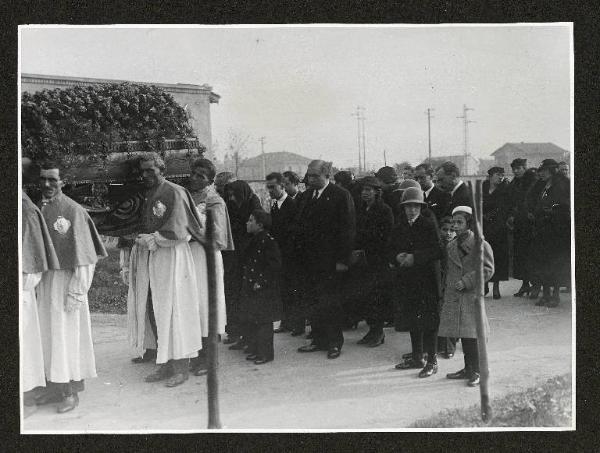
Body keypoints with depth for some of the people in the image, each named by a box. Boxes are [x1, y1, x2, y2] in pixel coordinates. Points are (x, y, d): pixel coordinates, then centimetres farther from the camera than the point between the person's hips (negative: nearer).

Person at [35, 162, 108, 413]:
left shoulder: (73, 211, -12)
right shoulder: (38, 209, 7)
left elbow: (82, 256, -14)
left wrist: (76, 291, -17)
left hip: (66, 279, -6)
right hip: (43, 280, 6)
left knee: (66, 333, 1)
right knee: (47, 333, 12)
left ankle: (71, 391, 11)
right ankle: (54, 386, 24)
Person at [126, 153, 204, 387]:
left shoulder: (175, 193, -9)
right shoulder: (146, 194, 15)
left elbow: (177, 230, -14)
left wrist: (151, 239, -9)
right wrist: (142, 239, 5)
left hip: (171, 257, -7)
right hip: (149, 259, 7)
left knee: (173, 311, -4)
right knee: (153, 312, 6)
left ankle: (181, 367, 5)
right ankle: (164, 364, 15)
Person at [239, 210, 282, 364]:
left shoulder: (268, 241, -14)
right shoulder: (253, 241, 13)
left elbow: (274, 265, -18)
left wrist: (261, 282, -19)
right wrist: (245, 281, 12)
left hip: (264, 290, -9)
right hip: (250, 289, 9)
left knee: (263, 322, -2)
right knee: (250, 321, 12)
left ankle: (265, 354, 7)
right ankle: (254, 350, 24)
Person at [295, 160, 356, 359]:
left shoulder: (341, 195, -6)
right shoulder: (307, 195, 14)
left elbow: (348, 228, -9)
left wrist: (343, 259, -14)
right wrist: (300, 252, 8)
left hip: (329, 259, -6)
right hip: (308, 259, 6)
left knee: (329, 303, -1)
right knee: (313, 302, 8)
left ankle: (334, 343, 12)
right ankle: (318, 339, 20)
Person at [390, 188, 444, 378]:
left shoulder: (429, 224, -6)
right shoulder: (399, 227, 10)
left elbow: (438, 251, -12)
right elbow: (390, 250, 16)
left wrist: (415, 257, -18)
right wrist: (397, 257, -6)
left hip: (427, 279, -5)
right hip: (407, 279, 6)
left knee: (429, 321, -3)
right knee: (412, 320, 13)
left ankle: (432, 361, 6)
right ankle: (417, 358, 25)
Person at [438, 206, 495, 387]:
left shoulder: (480, 244, -5)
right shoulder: (450, 246, 14)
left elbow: (488, 269, -9)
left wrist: (466, 281, -15)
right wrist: (445, 293, 14)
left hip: (471, 296, -6)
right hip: (454, 297, 6)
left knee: (472, 335, -5)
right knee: (463, 335, 12)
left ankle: (477, 372, 5)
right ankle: (468, 369, 22)